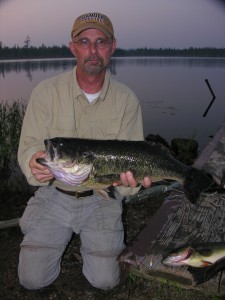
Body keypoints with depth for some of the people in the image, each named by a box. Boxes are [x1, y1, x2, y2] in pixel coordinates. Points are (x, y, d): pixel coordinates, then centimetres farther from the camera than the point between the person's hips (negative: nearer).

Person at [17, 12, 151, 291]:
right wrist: (35, 163, -36)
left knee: (105, 281, -2)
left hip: (101, 198, 0)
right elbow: (29, 145, -11)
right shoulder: (46, 92, -12)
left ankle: (92, 238, 28)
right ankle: (63, 235, 28)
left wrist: (128, 178, -32)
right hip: (54, 196, 0)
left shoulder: (126, 99, -9)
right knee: (32, 278, -1)